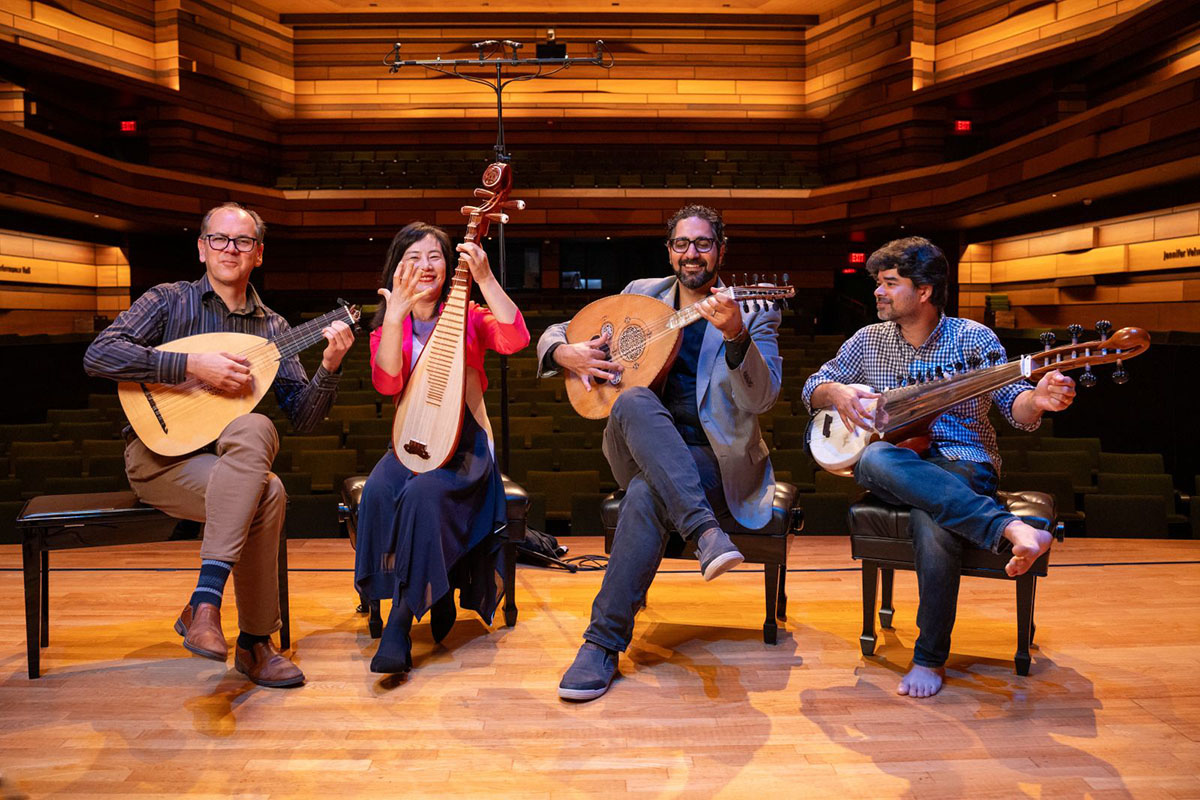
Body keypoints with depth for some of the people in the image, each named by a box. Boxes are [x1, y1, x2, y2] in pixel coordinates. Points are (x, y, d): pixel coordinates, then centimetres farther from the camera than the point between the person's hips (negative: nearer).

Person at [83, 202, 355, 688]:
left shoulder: (272, 327, 10)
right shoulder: (170, 301, 2)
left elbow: (303, 418, 5)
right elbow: (97, 356, -15)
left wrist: (329, 368, -13)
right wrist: (193, 364, -22)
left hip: (230, 462, 3)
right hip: (161, 456, -3)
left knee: (255, 428, -33)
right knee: (266, 494, -30)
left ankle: (204, 604, -26)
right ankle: (254, 642, -19)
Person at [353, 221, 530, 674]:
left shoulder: (468, 317, 6)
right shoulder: (387, 327, 12)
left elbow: (515, 339, -15)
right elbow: (387, 383, -9)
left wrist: (485, 278, -20)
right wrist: (396, 313, -17)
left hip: (465, 442, -2)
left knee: (422, 492, -33)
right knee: (378, 491, -30)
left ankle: (400, 625, -24)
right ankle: (435, 598, -15)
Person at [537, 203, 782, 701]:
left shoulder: (753, 314, 2)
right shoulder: (641, 294, 11)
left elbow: (761, 399, -14)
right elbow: (553, 335, 16)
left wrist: (736, 335, -32)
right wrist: (568, 353, -9)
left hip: (714, 459, -2)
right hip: (640, 450, 3)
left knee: (647, 494, -35)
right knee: (634, 403, -32)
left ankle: (604, 642, -25)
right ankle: (705, 530, -41)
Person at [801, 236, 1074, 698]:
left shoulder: (973, 338, 2)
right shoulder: (869, 340, 11)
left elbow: (1015, 409, -6)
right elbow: (813, 387, 14)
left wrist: (1038, 400, -30)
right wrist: (837, 392, -10)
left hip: (963, 467, -2)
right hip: (895, 469, 2)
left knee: (932, 521, -37)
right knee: (874, 459, -36)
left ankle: (930, 659, -18)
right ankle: (1009, 529, -40)